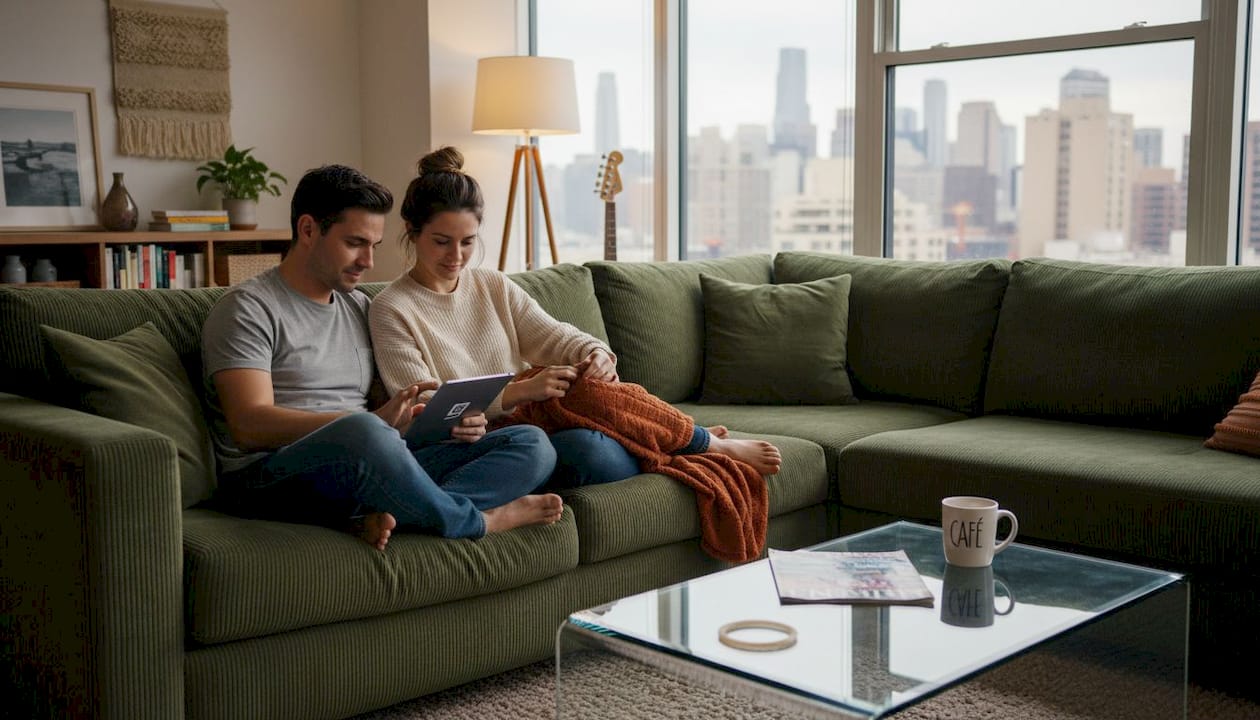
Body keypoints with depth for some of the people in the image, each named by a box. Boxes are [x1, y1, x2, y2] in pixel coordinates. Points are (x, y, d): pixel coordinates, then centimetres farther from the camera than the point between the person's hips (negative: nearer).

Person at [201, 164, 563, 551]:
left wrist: (449, 423, -3)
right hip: (272, 474, -7)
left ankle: (388, 514, -31)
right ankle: (475, 520, -14)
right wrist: (375, 421, -25)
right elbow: (250, 426, -15)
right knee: (365, 431, -41)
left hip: (368, 469, 7)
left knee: (531, 444, -8)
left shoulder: (360, 307, 22)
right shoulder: (247, 308, -1)